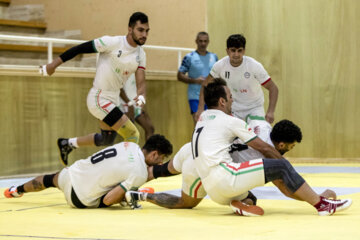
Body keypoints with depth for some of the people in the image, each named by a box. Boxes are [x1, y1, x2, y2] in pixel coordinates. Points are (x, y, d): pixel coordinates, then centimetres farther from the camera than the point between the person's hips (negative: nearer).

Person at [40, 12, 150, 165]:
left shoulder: (140, 54, 2)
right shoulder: (113, 43, -19)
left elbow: (140, 82, -5)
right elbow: (80, 49, -15)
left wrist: (141, 95, -28)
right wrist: (54, 65, -12)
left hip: (113, 100, 9)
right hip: (99, 99, -9)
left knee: (107, 140, 23)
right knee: (132, 135, -16)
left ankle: (68, 144, 42)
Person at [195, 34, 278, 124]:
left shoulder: (255, 66, -23)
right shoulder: (220, 65, -16)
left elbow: (273, 88, -18)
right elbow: (206, 84, 0)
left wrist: (270, 112, -31)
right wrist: (200, 108, -7)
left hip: (254, 108, -2)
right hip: (233, 109, 2)